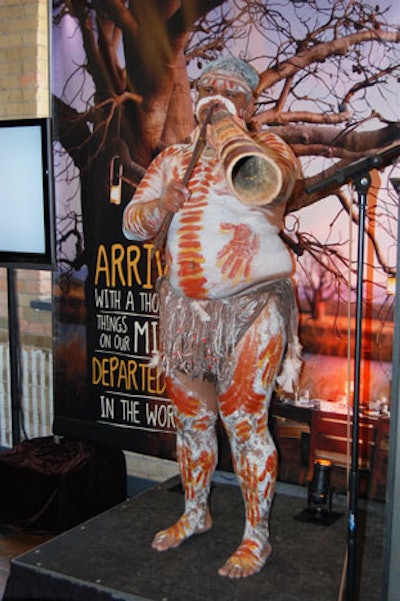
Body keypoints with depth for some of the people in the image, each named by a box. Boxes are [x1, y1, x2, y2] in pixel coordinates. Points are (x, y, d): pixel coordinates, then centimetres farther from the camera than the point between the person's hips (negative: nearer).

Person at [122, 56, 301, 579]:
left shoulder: (266, 146, 1)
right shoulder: (173, 158, 14)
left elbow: (268, 182, -25)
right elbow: (132, 223, 9)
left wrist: (228, 124, -15)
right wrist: (161, 204, -13)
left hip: (250, 306, -5)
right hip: (184, 308, 5)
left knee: (244, 421, -3)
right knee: (191, 417, 14)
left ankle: (257, 536, 14)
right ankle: (195, 514, 33)